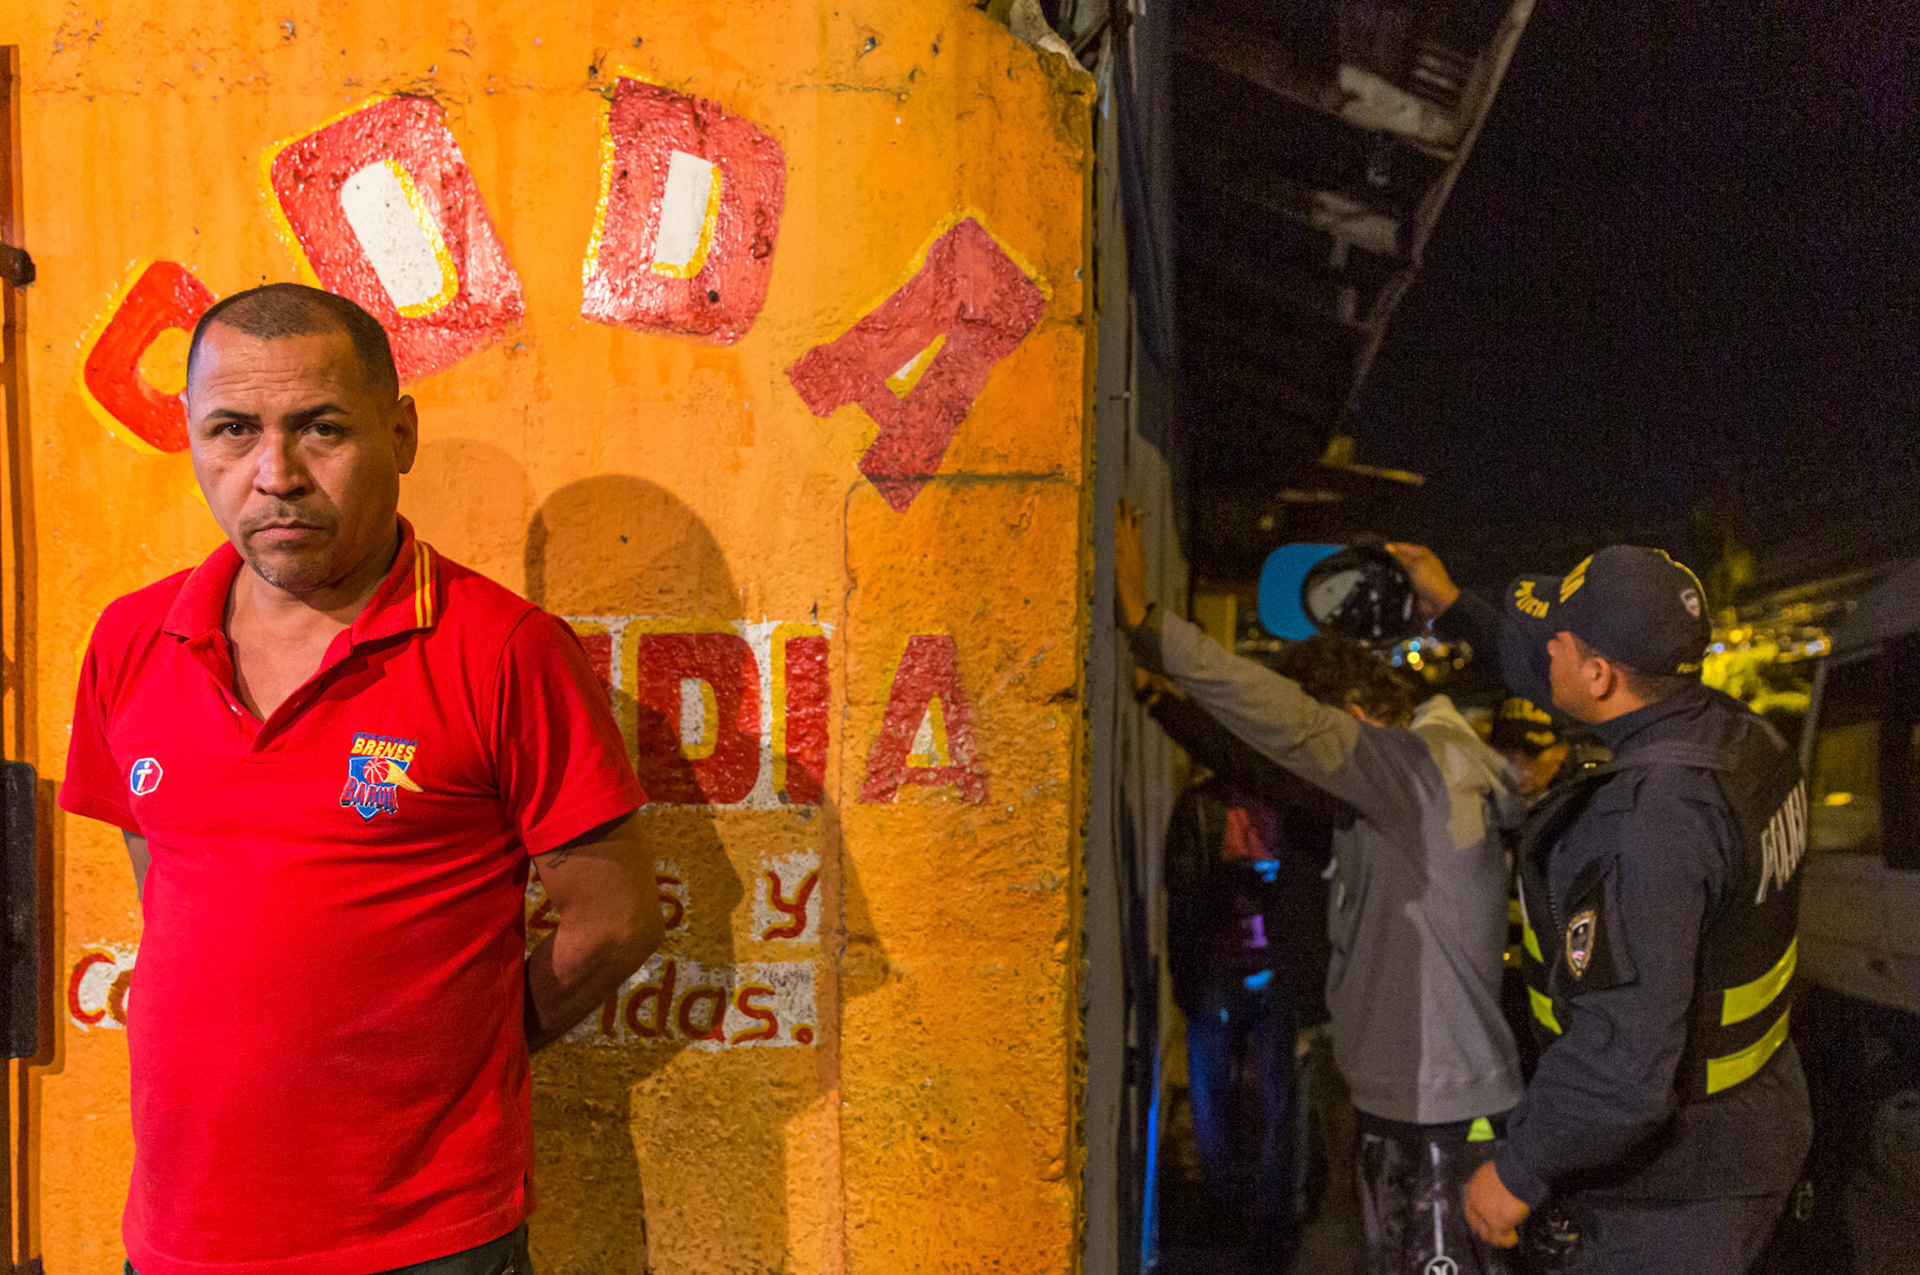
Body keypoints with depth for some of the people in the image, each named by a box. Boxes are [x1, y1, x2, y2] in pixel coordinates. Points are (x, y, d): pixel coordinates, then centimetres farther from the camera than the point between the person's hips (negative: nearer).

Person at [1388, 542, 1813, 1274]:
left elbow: (1624, 1068, -35)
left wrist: (1517, 1173, -20)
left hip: (1670, 1187, -9)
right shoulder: (1738, 736, -5)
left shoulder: (1645, 825, -34)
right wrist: (1453, 610, 19)